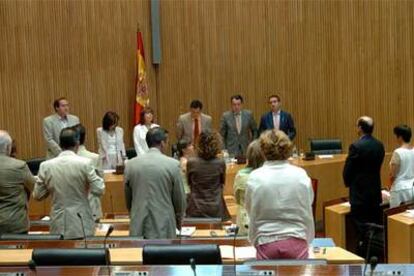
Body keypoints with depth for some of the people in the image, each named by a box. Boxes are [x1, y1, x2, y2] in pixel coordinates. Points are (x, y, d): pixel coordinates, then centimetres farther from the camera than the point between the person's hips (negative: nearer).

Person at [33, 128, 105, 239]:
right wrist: (98, 178, 11)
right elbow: (98, 190, -7)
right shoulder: (85, 163, -11)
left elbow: (37, 195, 5)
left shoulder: (46, 166, -3)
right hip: (81, 225, -2)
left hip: (59, 226, 2)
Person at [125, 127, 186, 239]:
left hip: (138, 228, 3)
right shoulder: (172, 164, -8)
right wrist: (179, 219, 19)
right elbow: (179, 198, 1)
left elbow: (128, 198, 12)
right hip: (163, 227, -3)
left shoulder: (130, 164, 1)